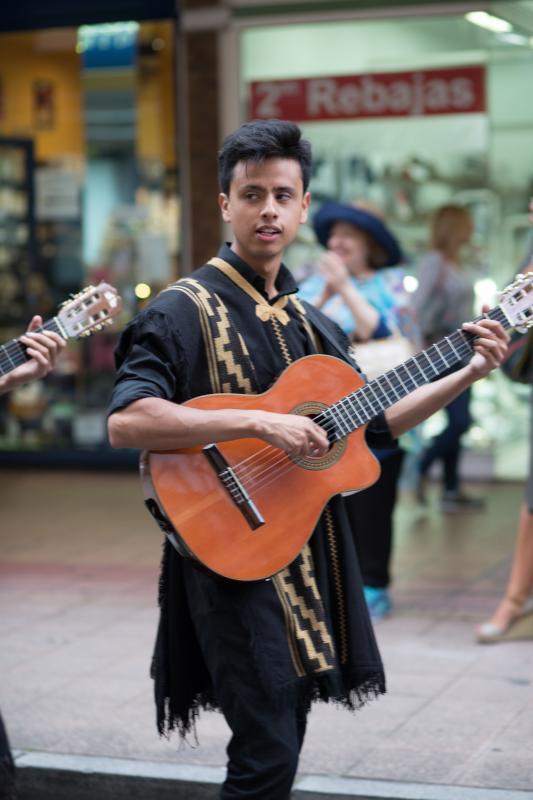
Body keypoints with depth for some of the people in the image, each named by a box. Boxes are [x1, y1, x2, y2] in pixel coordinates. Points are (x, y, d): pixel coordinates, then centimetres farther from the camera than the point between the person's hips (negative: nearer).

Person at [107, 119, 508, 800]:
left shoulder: (310, 322, 14)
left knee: (284, 737, 13)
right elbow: (124, 421, -23)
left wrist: (469, 374, 12)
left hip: (309, 552, 7)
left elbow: (373, 424, 21)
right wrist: (259, 423, -27)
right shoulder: (187, 309, -9)